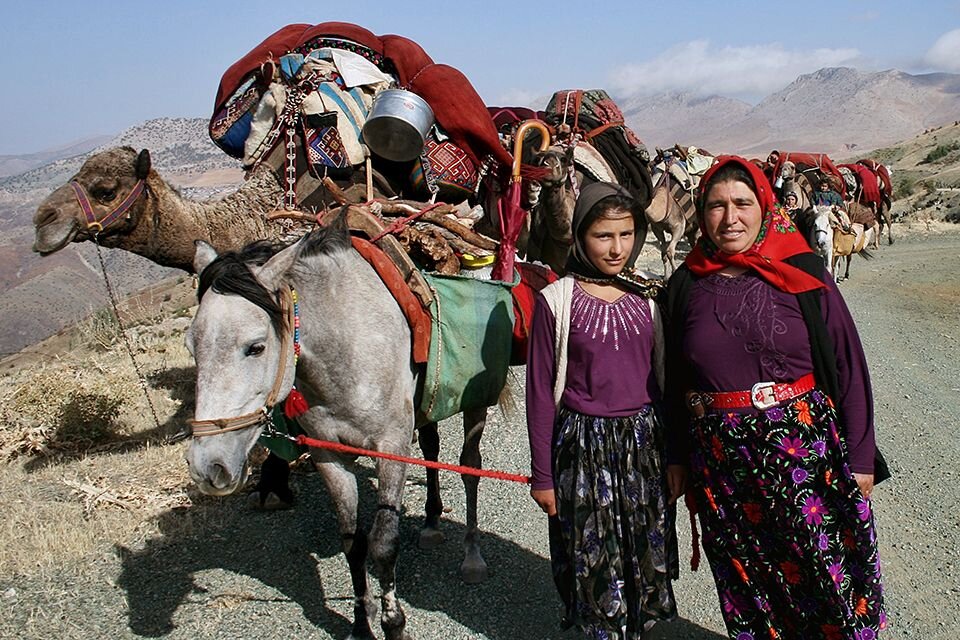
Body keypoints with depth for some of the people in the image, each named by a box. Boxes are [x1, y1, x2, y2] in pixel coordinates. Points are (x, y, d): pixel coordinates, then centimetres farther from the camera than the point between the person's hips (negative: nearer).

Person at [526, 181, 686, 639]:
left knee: (648, 559, 12)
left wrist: (677, 458, 6)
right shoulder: (557, 300, -7)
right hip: (585, 445, -3)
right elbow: (541, 391, -4)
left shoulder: (648, 297, 4)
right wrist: (542, 475, -3)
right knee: (596, 565, 6)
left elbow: (665, 379, 8)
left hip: (646, 442, 3)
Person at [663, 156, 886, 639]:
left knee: (827, 576, 5)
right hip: (722, 462, 2)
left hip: (808, 451, -2)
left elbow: (848, 365, -2)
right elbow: (674, 381, 9)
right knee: (747, 583, 14)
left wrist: (860, 458, -4)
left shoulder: (801, 273, -3)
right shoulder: (686, 286, 3)